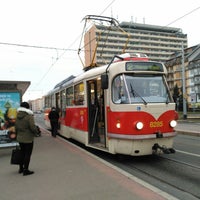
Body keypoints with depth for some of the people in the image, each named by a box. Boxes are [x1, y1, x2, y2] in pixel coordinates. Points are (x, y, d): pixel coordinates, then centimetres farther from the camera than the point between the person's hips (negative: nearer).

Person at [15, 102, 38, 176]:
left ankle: (21, 168, 31)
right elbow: (33, 127, -21)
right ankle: (25, 170, 9)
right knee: (27, 154, 4)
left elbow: (16, 128, 11)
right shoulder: (29, 116, -19)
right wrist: (36, 132, 0)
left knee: (22, 153, 20)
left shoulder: (18, 117, 4)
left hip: (20, 138, 7)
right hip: (28, 139, -7)